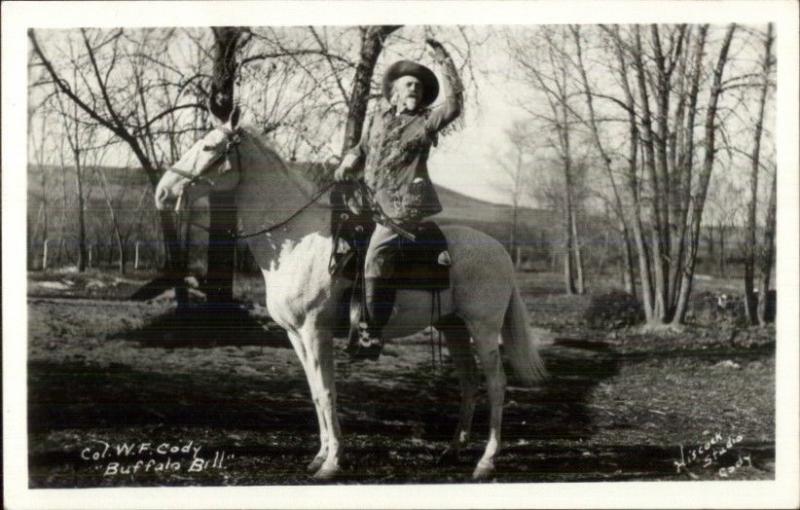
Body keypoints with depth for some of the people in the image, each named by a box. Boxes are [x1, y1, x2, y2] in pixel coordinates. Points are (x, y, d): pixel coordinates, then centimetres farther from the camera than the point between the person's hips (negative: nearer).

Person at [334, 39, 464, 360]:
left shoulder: (424, 122, 0)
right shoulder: (377, 120, 18)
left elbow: (452, 106, -16)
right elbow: (361, 150, 29)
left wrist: (444, 63, -14)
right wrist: (348, 165, 9)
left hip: (408, 208, -8)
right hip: (383, 208, 8)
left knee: (375, 262, -18)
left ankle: (371, 336, -17)